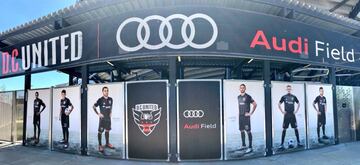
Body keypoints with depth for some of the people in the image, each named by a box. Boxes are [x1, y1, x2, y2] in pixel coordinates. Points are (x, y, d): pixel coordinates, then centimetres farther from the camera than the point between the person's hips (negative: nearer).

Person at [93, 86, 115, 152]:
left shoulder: (110, 99, 4)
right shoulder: (100, 100, -10)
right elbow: (94, 107, -5)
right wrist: (98, 113, -9)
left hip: (108, 117, 5)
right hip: (102, 118, -5)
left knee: (107, 130, 15)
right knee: (100, 131, -1)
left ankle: (107, 143, 28)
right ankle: (100, 145, 8)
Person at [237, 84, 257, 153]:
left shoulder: (248, 97, -8)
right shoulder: (238, 97, 11)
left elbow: (255, 104, -7)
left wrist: (251, 113, -9)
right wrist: (240, 113, 14)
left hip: (246, 116, -7)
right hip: (240, 116, 7)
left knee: (248, 131, -5)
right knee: (241, 131, 12)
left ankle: (250, 147, -1)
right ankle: (243, 145, 24)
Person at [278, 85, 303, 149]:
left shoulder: (294, 97, 6)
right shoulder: (284, 97, 1)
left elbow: (298, 104, 16)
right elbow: (279, 104, 6)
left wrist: (296, 111, 6)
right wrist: (282, 111, -2)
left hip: (292, 115, 2)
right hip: (286, 115, -2)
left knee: (296, 128, 5)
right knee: (284, 129, -1)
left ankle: (298, 143, 17)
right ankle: (282, 144, 1)